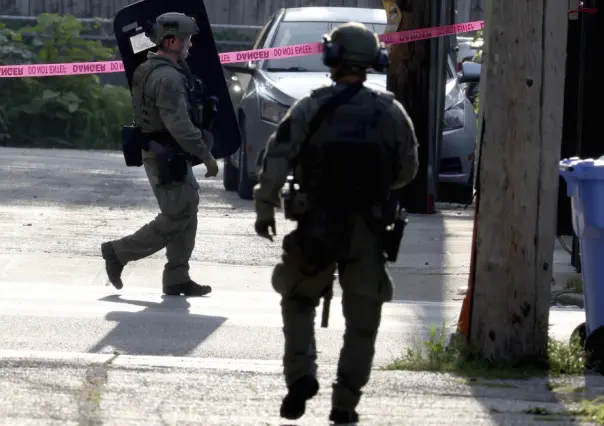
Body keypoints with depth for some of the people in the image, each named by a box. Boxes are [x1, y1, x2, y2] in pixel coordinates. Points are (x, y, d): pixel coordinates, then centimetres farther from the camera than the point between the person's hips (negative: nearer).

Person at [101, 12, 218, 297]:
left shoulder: (149, 71, 14)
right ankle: (118, 252, 2)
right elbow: (179, 125, -24)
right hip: (167, 158, -10)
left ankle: (177, 278, 11)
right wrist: (205, 155, -18)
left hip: (162, 155, 10)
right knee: (175, 219, -5)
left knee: (186, 213, 10)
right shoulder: (168, 77, -20)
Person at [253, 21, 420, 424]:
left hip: (316, 226, -1)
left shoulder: (310, 109, -7)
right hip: (368, 230, 1)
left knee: (299, 302, 19)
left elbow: (276, 162, -10)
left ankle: (301, 375, 0)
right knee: (361, 319, 9)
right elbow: (407, 169, 8)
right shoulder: (390, 112, -1)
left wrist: (265, 209, 1)